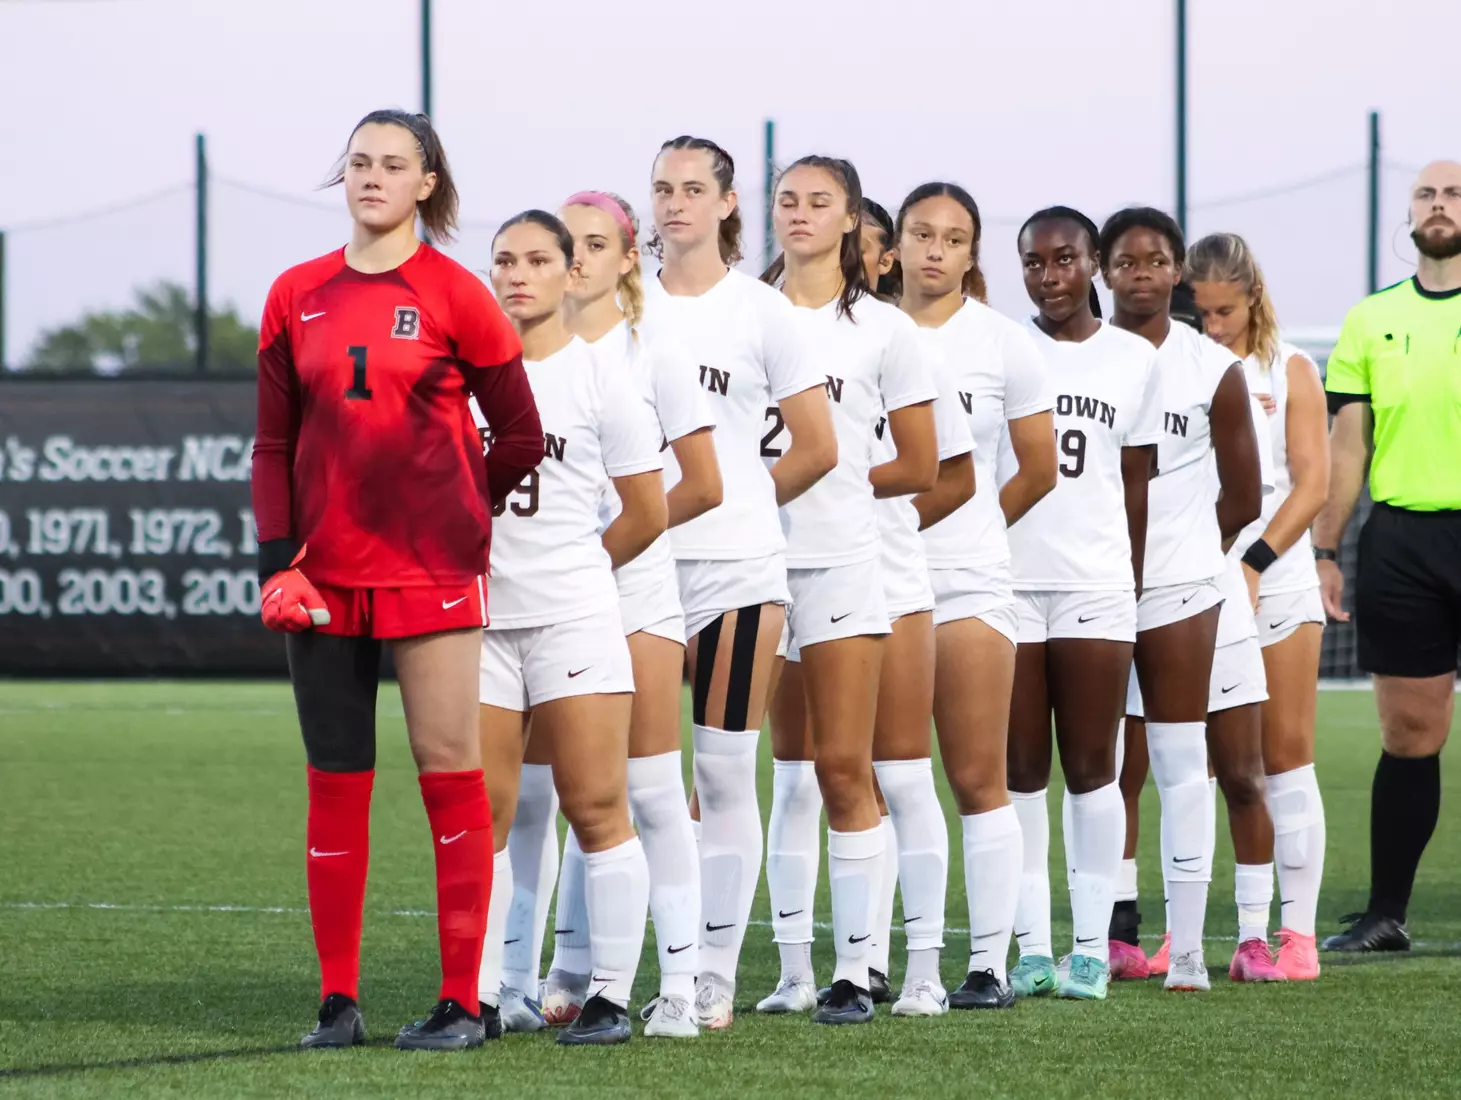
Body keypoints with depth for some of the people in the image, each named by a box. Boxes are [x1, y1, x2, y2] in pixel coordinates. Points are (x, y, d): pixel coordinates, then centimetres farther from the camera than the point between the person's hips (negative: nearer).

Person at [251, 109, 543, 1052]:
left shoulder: (456, 295, -2)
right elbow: (274, 442, 11)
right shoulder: (297, 297, 9)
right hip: (325, 576, 4)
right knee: (335, 784, 5)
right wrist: (276, 556, 0)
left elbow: (521, 436, 4)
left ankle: (463, 1003, -1)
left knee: (449, 771, -4)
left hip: (432, 573, -4)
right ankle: (339, 1000, 9)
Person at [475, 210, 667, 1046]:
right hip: (481, 621, 3)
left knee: (597, 811, -4)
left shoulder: (603, 380, 1)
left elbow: (649, 514, 4)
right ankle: (478, 994, 8)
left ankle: (611, 996, 0)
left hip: (574, 618, -3)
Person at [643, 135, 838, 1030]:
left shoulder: (762, 311, 3)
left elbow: (818, 450, 5)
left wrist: (734, 502, 10)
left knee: (726, 774, 0)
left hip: (736, 564, -2)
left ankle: (714, 981, 5)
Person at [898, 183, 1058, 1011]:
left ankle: (991, 963, 2)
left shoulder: (1004, 343, 4)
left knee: (977, 780, -2)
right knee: (894, 780, -1)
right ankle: (918, 960, 4)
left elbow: (1040, 470, 11)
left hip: (969, 578, -1)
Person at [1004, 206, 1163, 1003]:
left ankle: (1093, 945, 4)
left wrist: (1133, 585, 4)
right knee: (1019, 769, 1)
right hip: (1006, 578, 0)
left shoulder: (1133, 360, 7)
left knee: (1090, 765, 0)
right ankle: (1032, 946, 4)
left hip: (1096, 584, 0)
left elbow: (1136, 482, 9)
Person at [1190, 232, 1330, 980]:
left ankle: (1298, 933, 2)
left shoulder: (1289, 372, 5)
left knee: (1286, 758, 0)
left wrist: (1254, 563, -12)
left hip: (1277, 579, 0)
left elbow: (1312, 484, -1)